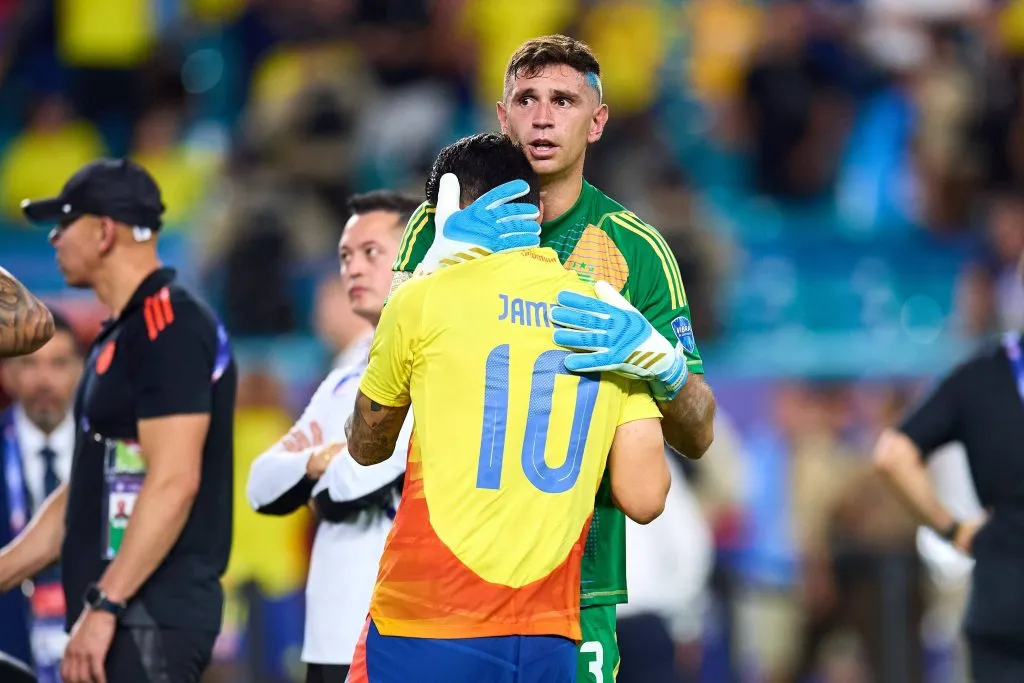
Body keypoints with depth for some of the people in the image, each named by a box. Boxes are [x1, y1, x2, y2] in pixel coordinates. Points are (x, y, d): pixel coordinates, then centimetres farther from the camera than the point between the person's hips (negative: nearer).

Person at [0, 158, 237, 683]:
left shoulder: (170, 328, -12)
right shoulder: (118, 336, 20)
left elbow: (173, 482, -20)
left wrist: (104, 605, -23)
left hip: (150, 619, -10)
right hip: (122, 618, 10)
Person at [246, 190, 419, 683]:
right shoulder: (345, 383, 21)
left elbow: (356, 481, -17)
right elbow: (264, 487, 14)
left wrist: (314, 465, 4)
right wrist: (322, 459, -6)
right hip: (332, 641, 8)